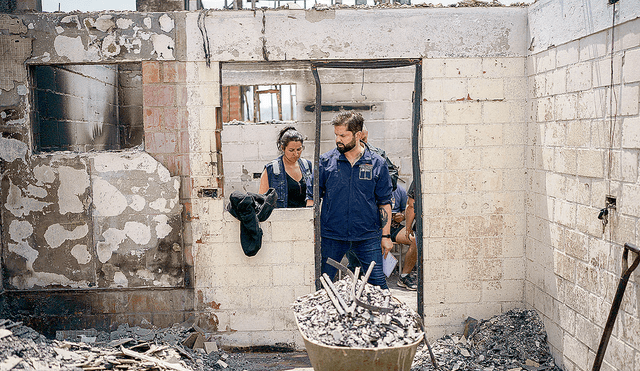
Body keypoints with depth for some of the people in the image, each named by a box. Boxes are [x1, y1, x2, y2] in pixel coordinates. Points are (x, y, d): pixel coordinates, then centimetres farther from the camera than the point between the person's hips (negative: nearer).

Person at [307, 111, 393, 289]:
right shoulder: (326, 161, 0)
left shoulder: (377, 164, 1)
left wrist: (386, 236, 2)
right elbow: (312, 198, 5)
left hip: (367, 236, 0)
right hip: (332, 235, 1)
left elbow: (384, 203, 5)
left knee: (378, 283, 3)